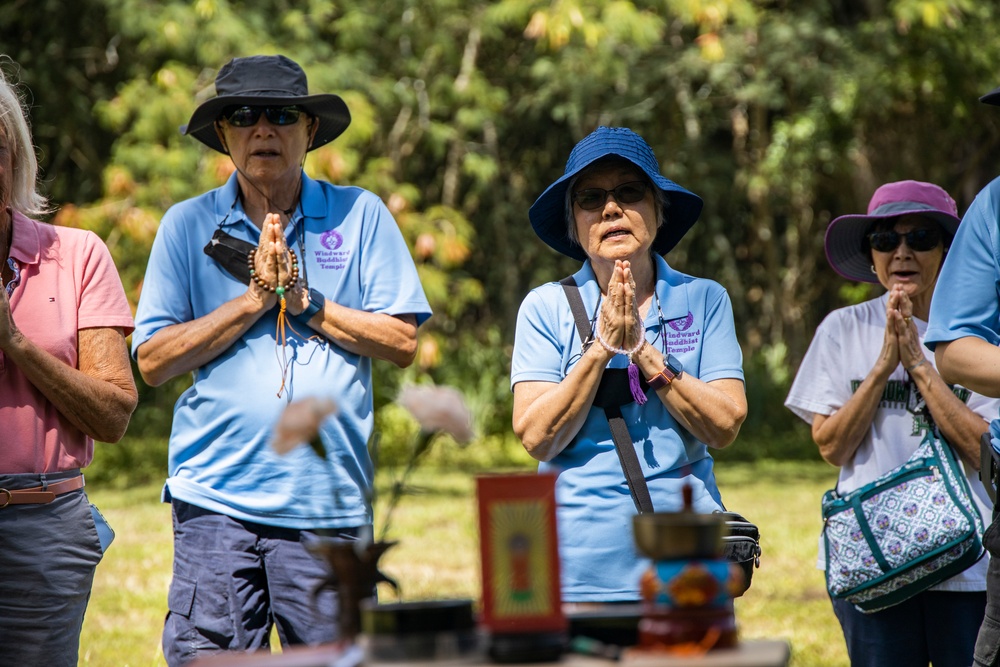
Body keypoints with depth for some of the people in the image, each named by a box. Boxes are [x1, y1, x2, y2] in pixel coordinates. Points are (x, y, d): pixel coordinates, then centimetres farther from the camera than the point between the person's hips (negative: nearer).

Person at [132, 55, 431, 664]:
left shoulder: (360, 216, 8)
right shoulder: (188, 225, 9)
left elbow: (403, 343, 2)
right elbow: (153, 360, 2)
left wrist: (303, 299, -6)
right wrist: (255, 298, -5)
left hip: (330, 501, 0)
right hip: (217, 498, 0)